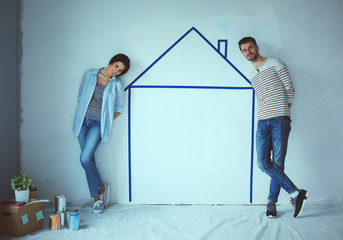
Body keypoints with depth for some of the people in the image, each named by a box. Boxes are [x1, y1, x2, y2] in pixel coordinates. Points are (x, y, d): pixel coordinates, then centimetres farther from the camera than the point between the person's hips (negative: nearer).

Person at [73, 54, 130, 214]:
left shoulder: (117, 85, 0)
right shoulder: (89, 75, 5)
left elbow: (118, 109, 8)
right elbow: (80, 96, 14)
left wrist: (105, 122, 1)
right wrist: (83, 114, 7)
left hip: (98, 124, -3)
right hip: (83, 121, 3)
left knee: (85, 159, -14)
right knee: (89, 160, 3)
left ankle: (101, 189, 9)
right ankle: (97, 198, 13)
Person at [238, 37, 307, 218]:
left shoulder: (275, 64, 6)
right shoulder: (253, 76, 23)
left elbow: (290, 89, 5)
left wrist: (282, 111, 10)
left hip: (280, 121, -5)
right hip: (262, 122, 5)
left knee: (277, 164, -7)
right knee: (264, 164, -9)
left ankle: (272, 202, 5)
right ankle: (295, 193, 0)